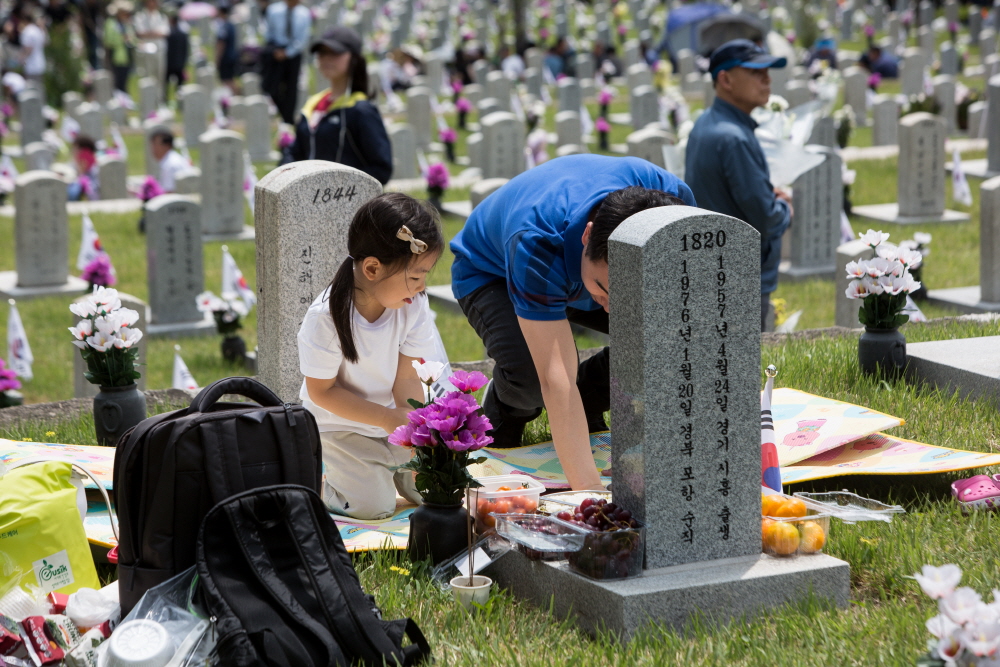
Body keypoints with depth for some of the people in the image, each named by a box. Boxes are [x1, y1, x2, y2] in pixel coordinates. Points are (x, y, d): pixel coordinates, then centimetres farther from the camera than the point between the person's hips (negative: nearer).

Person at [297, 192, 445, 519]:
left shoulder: (413, 305, -16)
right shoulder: (326, 317, -29)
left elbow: (406, 377, -11)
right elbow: (321, 391, -21)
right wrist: (390, 418, -27)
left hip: (393, 418, 4)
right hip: (340, 424, -4)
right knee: (373, 505, -15)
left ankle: (389, 466, 25)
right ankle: (322, 478, 13)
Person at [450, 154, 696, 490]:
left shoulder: (673, 199, -35)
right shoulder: (535, 243, -46)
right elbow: (556, 377, -49)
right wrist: (588, 489, -54)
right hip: (490, 273, -4)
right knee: (529, 371, -37)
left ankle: (587, 410, 5)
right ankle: (504, 416, 2)